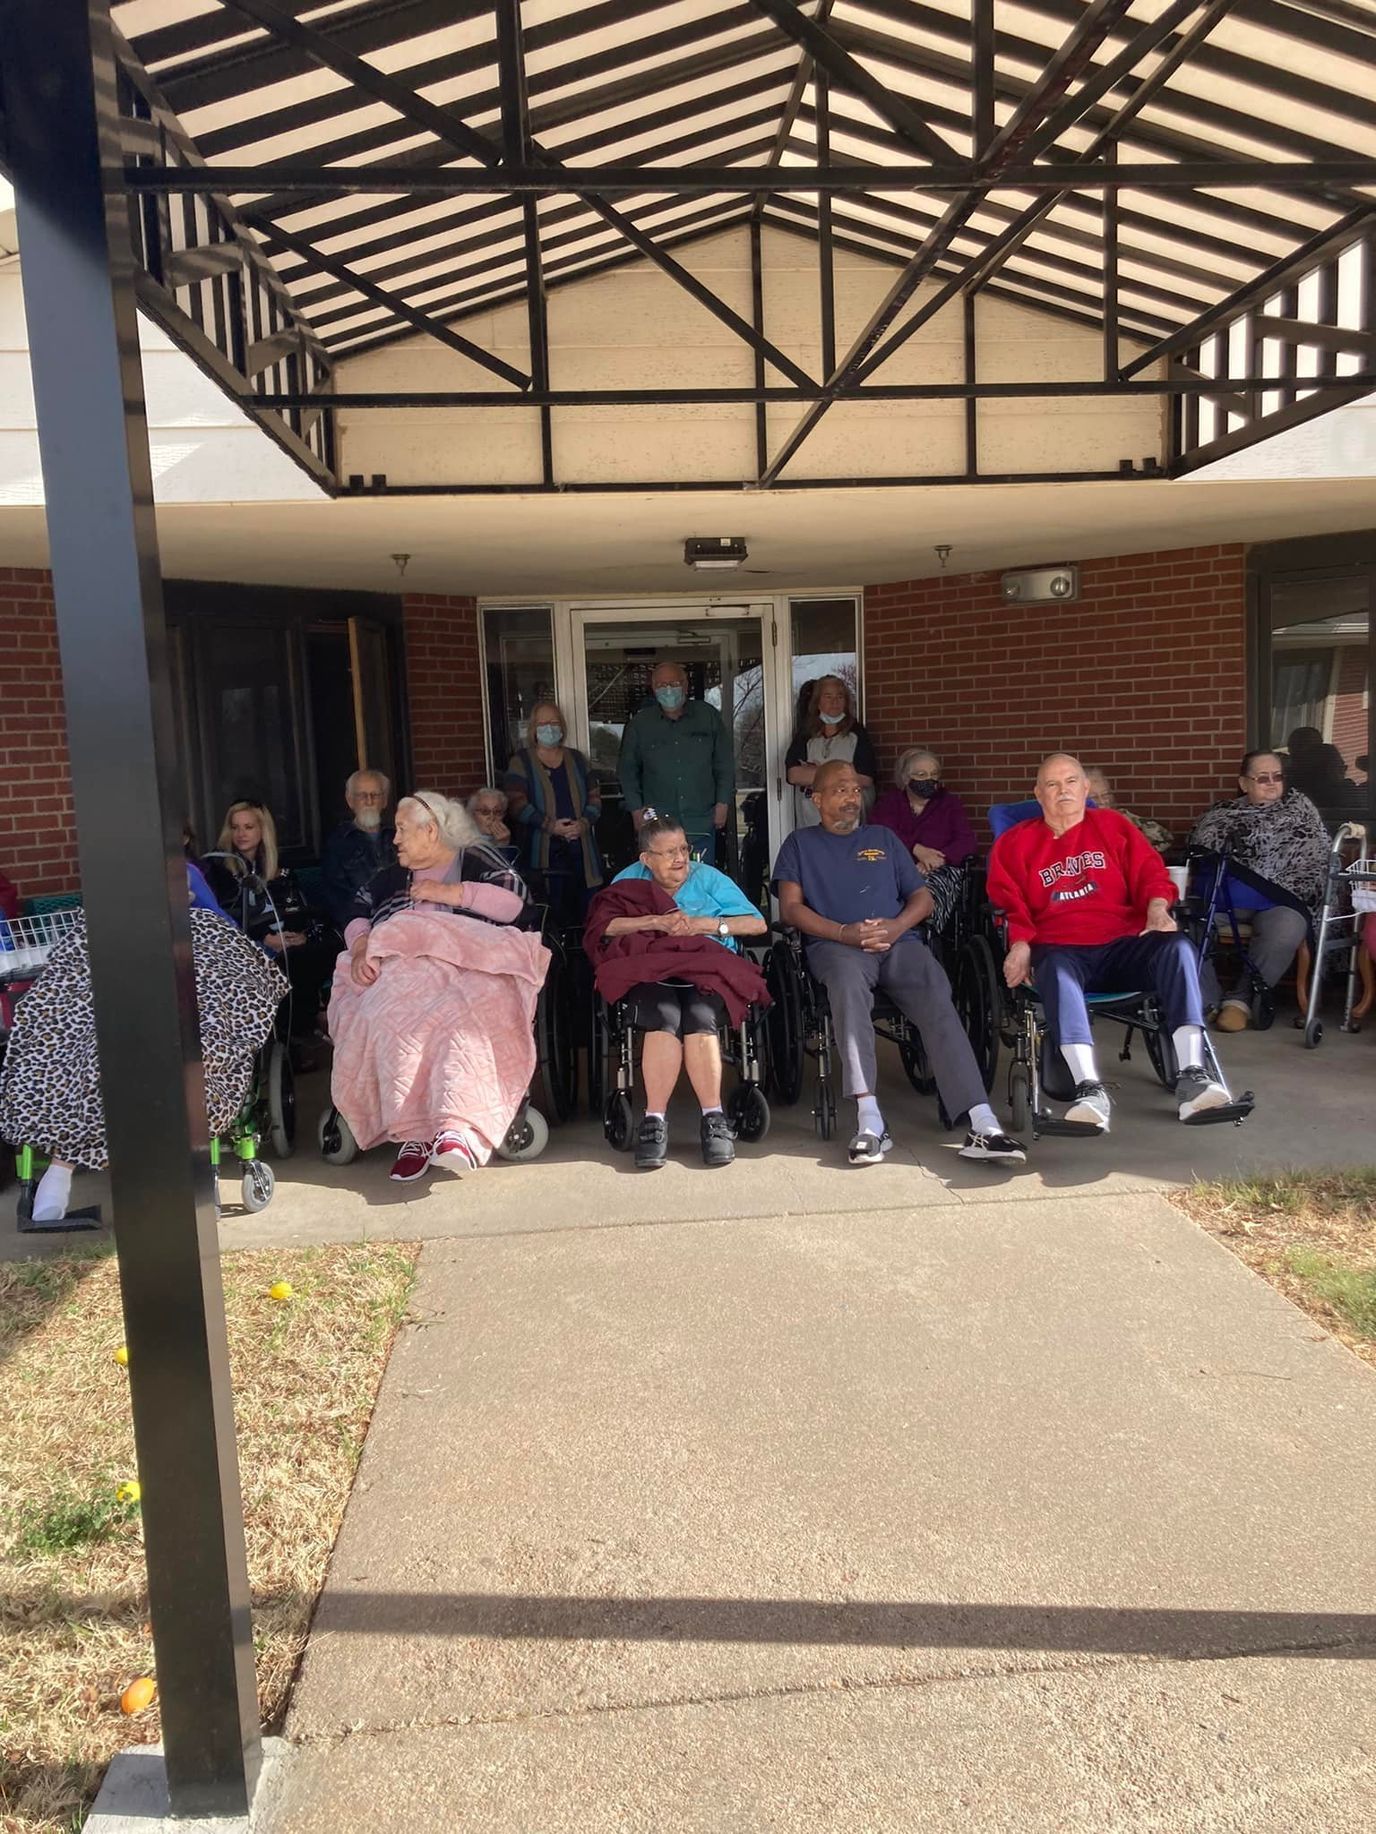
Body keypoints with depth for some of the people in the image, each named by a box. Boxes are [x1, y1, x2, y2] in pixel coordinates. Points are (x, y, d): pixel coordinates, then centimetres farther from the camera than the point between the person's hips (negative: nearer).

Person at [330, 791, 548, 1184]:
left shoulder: (477, 860, 18)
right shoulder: (389, 877, 33)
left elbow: (514, 902, 1)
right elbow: (357, 916, 19)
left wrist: (449, 893, 2)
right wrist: (361, 948, -3)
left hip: (469, 966, -3)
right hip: (401, 971, 3)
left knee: (462, 1018, -39)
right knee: (389, 1017, -34)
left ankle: (458, 1128, -52)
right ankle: (412, 1133, -39)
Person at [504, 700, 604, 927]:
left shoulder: (576, 759, 17)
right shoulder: (521, 761, 5)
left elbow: (595, 796, 13)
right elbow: (517, 804, -6)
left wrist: (584, 823, -7)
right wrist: (550, 825, -16)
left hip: (580, 846, 4)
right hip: (544, 851, -4)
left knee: (587, 907, 0)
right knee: (556, 914, -6)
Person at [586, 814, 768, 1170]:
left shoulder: (708, 877, 17)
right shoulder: (630, 880, 19)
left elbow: (757, 924, 8)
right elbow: (604, 926, 0)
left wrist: (704, 924, -3)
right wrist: (657, 921, -10)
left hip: (707, 970, 0)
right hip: (652, 972, 0)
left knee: (699, 1017, -33)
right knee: (663, 1016, -34)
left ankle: (713, 1119, -31)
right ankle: (654, 1121, -35)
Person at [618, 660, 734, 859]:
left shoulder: (708, 716, 6)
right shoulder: (640, 723, 6)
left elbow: (725, 763, 10)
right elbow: (627, 770, 11)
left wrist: (723, 803, 4)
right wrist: (636, 809, 4)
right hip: (657, 825, -1)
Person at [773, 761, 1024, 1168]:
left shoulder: (884, 838, 28)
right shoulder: (800, 843, 21)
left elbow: (922, 898, 20)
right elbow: (790, 908, 6)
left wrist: (897, 925, -4)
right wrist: (843, 932, -10)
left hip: (897, 942, 3)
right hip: (836, 946, -2)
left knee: (937, 1000, -29)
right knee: (848, 984, -39)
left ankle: (982, 1124, -41)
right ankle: (869, 1122, -46)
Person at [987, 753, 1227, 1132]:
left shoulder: (1113, 825, 23)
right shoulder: (1015, 842, 19)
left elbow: (1149, 872, 14)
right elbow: (1006, 901, 9)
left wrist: (1157, 907, -9)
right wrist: (1020, 944, -12)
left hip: (1123, 944, 2)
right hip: (1061, 950, -2)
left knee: (1179, 947, -29)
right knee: (1056, 971, -39)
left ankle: (1191, 1076, -37)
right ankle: (1090, 1090, -49)